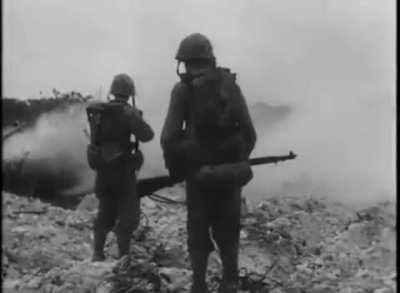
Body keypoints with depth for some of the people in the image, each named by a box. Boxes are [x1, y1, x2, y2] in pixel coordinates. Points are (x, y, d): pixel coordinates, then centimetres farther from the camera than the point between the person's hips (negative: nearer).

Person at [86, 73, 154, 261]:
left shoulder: (98, 111, 4)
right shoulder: (127, 113, -15)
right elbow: (146, 135, -17)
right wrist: (137, 116, 0)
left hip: (102, 169, 6)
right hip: (122, 169, -6)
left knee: (105, 212, 18)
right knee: (128, 214, 4)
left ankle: (97, 253, 19)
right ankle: (124, 256, 2)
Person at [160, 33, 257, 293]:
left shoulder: (183, 90, -5)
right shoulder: (230, 85, 2)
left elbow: (169, 138, -11)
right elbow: (249, 133, 0)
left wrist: (175, 167, 5)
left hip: (199, 171, -2)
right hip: (231, 171, 2)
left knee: (198, 233, 10)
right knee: (228, 230, 16)